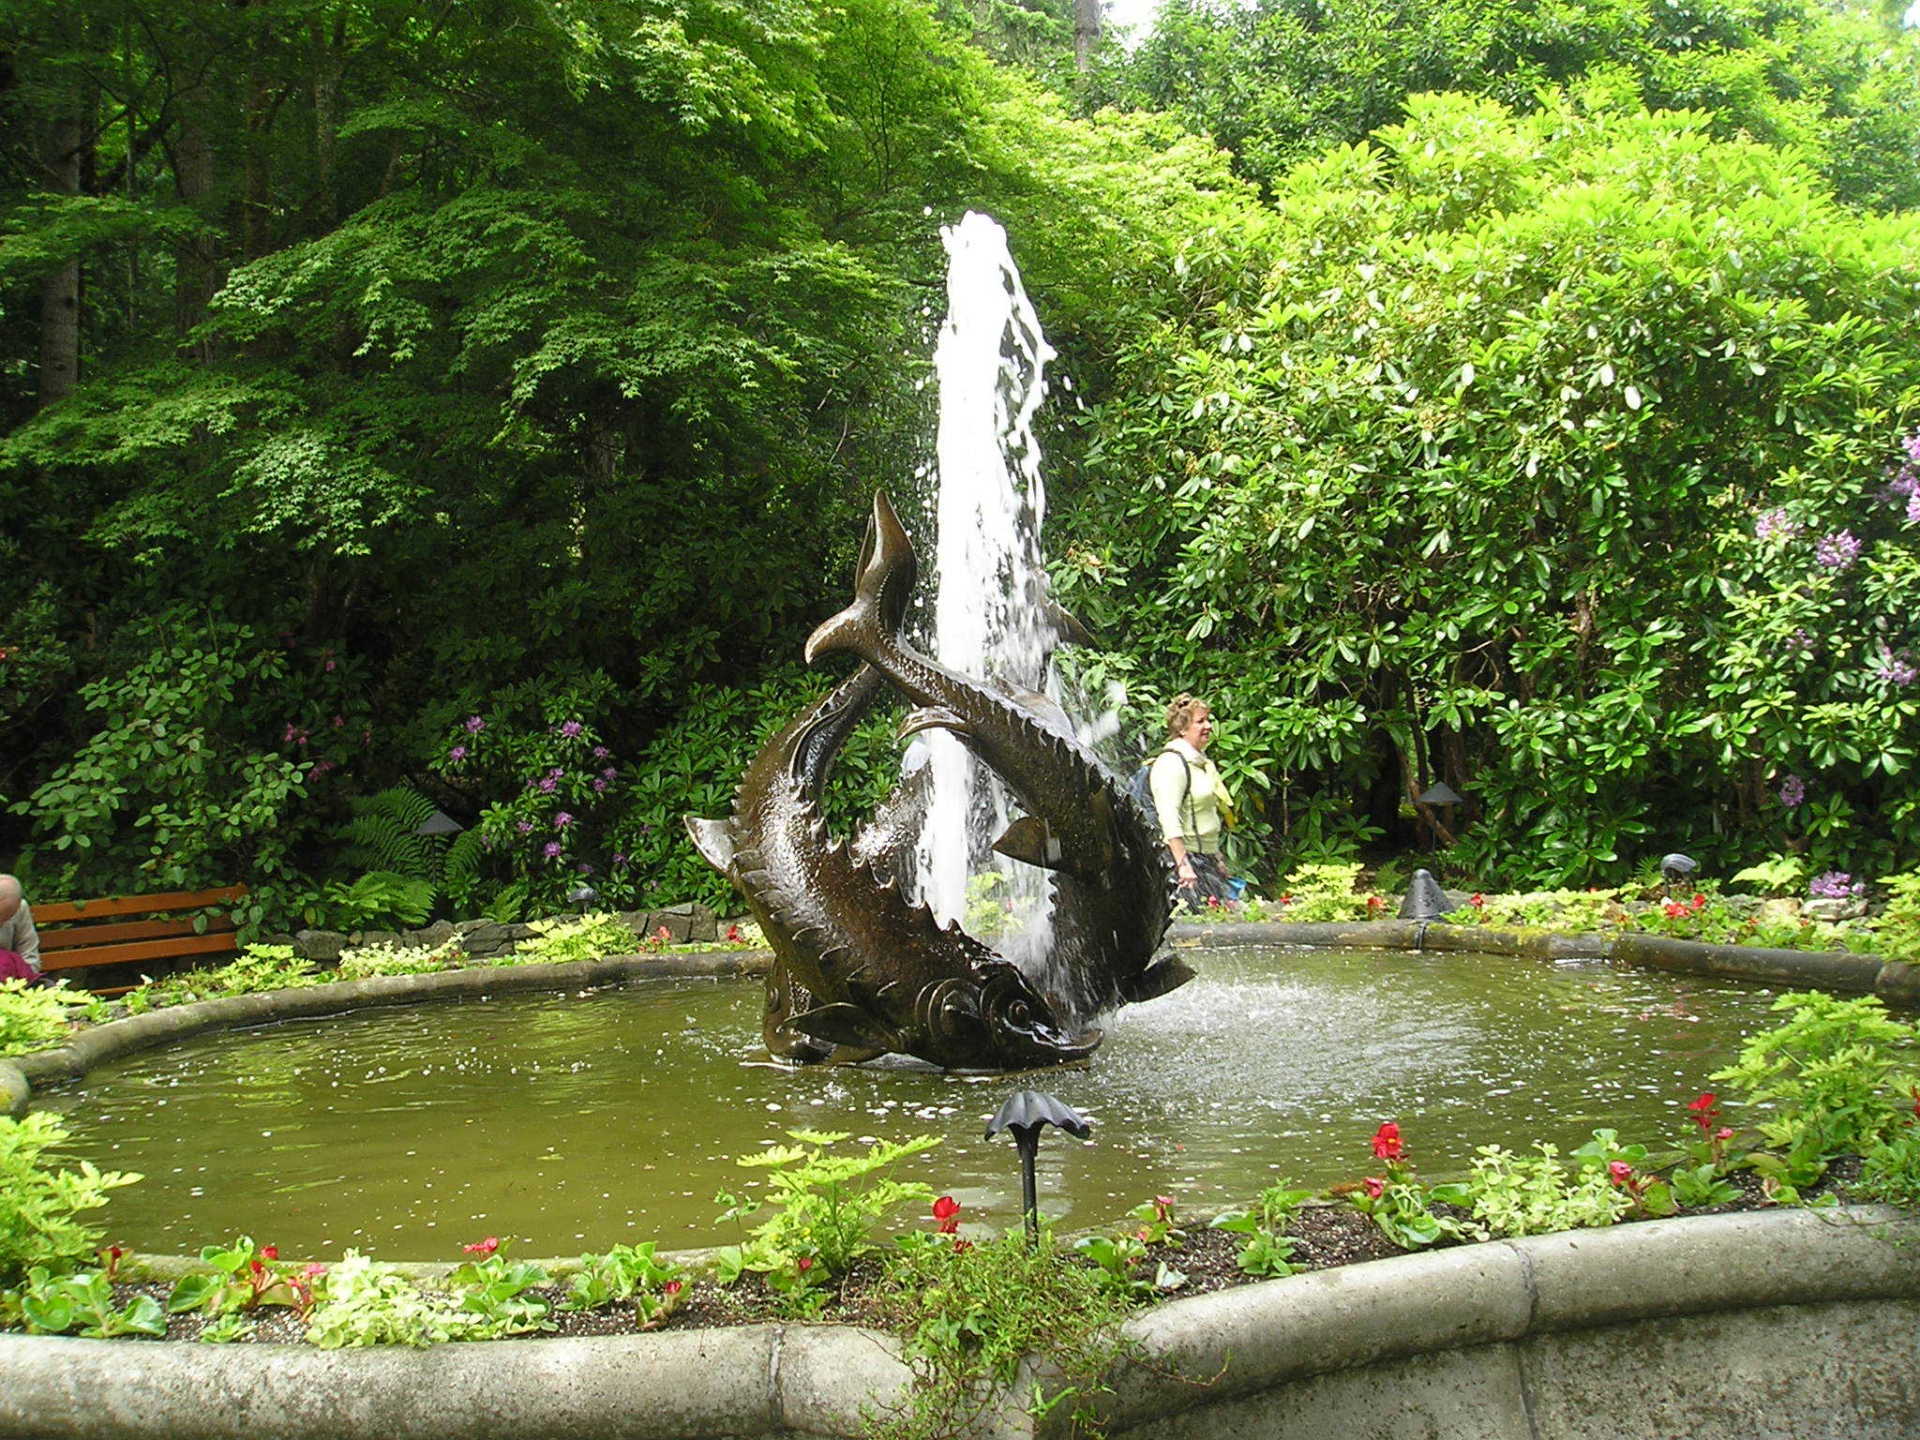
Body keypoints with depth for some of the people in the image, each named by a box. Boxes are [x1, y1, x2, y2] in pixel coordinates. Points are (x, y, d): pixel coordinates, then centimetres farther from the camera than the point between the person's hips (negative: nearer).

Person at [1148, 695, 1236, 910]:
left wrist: (1217, 857, 25)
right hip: (1186, 855, -10)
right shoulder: (1171, 763, -14)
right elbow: (1169, 818, -23)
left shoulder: (1201, 761, 19)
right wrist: (1183, 865, -28)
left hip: (1206, 858, 10)